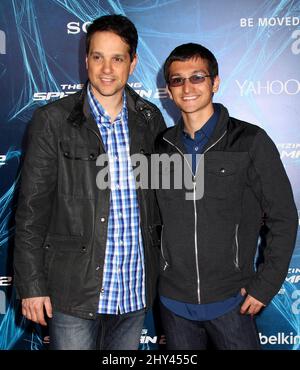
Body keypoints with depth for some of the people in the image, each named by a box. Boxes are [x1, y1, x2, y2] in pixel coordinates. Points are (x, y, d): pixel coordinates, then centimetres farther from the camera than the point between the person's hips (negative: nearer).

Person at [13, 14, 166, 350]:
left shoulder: (150, 118, 3)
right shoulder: (52, 120, -8)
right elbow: (31, 209, -7)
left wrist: (163, 265, 10)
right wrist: (31, 285, -8)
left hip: (136, 289, 4)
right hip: (74, 289, -3)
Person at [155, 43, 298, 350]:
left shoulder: (251, 141, -8)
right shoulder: (162, 147, 2)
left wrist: (265, 284, -8)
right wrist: (156, 273, 5)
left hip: (231, 302, -3)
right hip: (173, 302, 3)